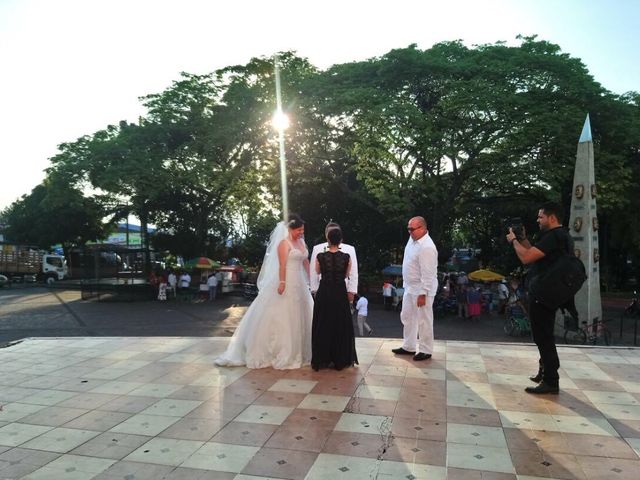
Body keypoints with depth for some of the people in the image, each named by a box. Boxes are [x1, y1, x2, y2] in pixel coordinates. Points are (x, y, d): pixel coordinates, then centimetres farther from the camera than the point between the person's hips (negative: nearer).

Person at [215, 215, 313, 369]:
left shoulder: (301, 242, 12)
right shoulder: (284, 243, -10)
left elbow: (305, 261, 16)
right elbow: (282, 265, -18)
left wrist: (311, 278, 14)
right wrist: (282, 282, -24)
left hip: (299, 284, 8)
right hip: (286, 282, -8)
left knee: (298, 317, 13)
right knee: (282, 317, -1)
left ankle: (296, 351, 25)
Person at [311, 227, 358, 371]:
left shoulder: (320, 256, -9)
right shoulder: (346, 257, -8)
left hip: (324, 293, 0)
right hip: (340, 294, 0)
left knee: (323, 326, 12)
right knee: (341, 326, 13)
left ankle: (322, 360, 18)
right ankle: (340, 360, 19)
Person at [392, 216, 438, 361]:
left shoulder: (427, 247, -26)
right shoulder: (413, 238, 3)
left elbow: (428, 274, -25)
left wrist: (422, 294, -23)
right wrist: (406, 281, 20)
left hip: (422, 289, -10)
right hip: (410, 287, 10)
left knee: (423, 321, 3)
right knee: (407, 317, 17)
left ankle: (425, 351, 18)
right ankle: (409, 347, 30)